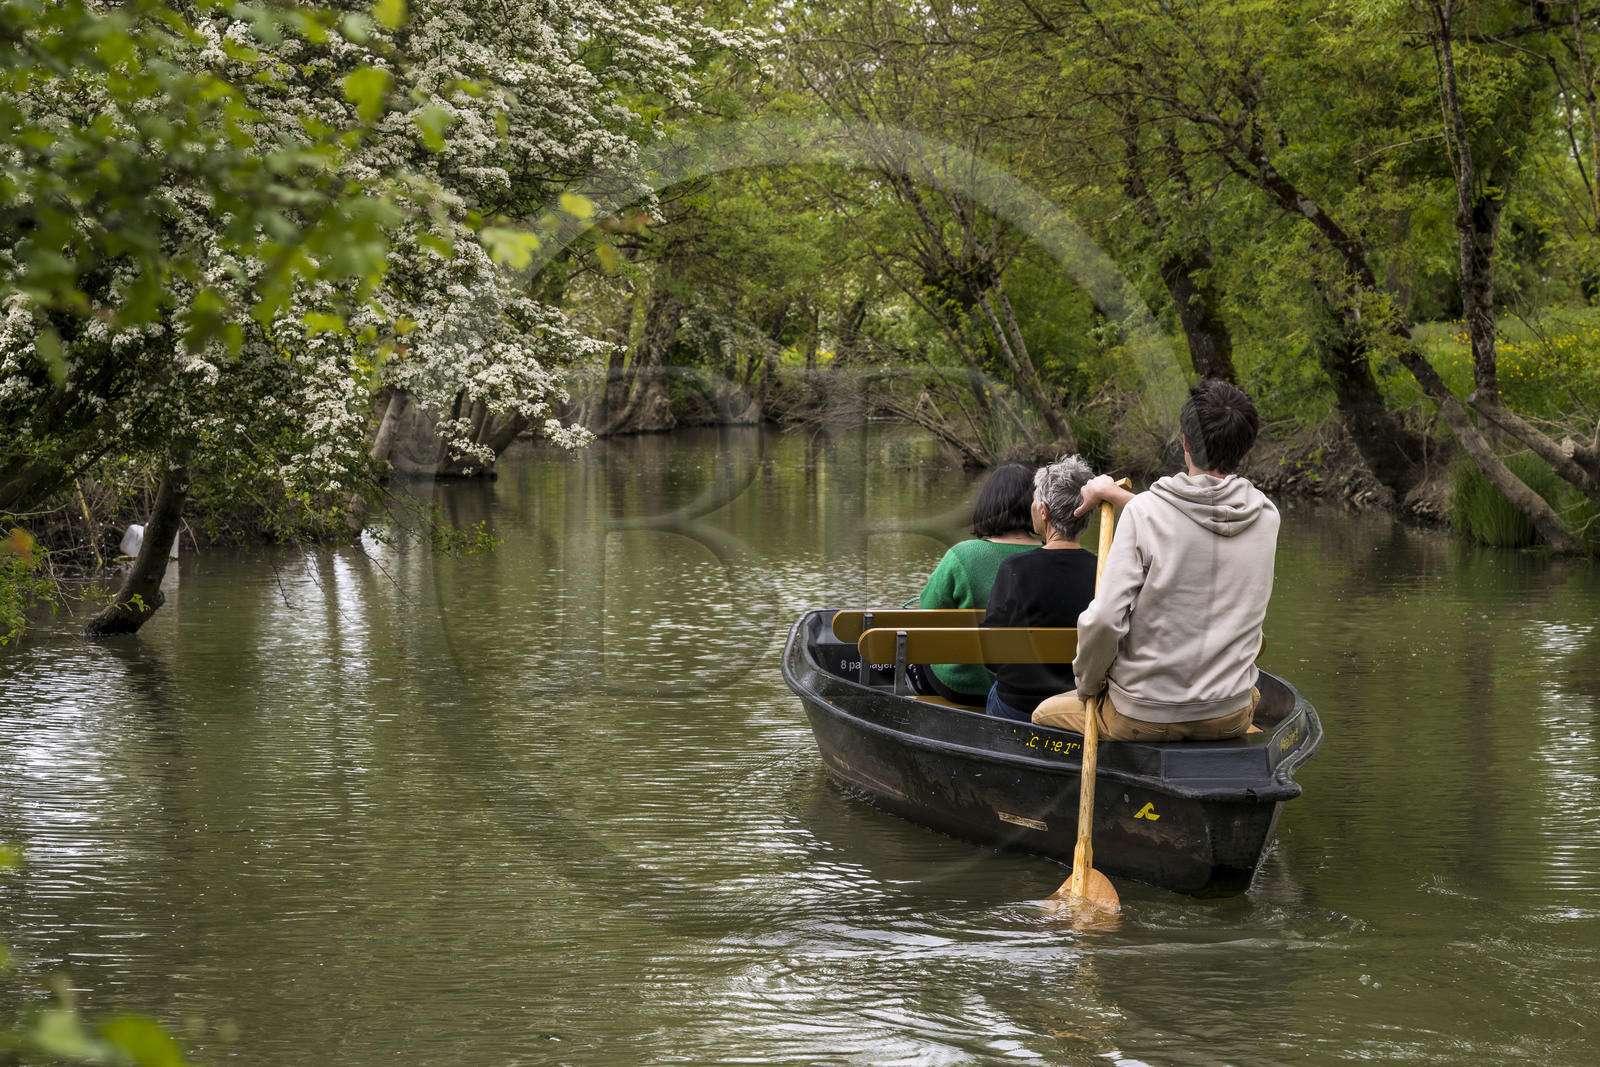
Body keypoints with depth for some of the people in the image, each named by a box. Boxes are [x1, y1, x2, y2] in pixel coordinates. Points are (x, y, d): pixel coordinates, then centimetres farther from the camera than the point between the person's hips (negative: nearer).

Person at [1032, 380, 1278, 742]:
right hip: (1229, 718, 4)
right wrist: (1114, 493, 21)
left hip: (1143, 715, -4)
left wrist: (1089, 681, -3)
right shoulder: (1266, 517, -4)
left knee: (1044, 713, 27)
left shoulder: (1144, 512, -18)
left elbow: (1104, 620, -22)